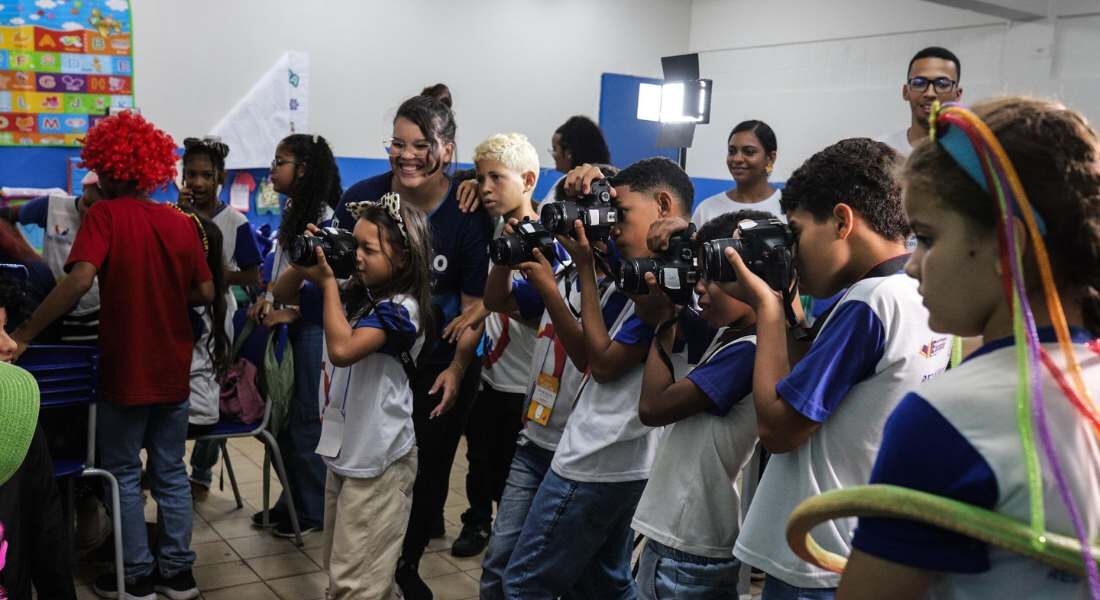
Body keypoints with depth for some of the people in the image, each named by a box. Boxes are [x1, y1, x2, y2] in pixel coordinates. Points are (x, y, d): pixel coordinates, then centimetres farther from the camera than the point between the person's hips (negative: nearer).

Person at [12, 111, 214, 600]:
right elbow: (205, 293, 4)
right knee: (170, 472, 15)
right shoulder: (180, 222, 1)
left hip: (126, 370, -4)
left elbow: (80, 279, -26)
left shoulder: (104, 215, -11)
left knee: (124, 475, 11)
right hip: (174, 371, 4)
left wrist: (25, 332, -19)